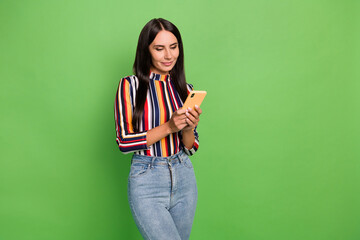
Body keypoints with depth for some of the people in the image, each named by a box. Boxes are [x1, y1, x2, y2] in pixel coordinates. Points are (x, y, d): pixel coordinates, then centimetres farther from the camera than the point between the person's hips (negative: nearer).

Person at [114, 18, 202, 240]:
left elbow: (191, 148, 9)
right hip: (147, 180, -4)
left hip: (184, 178, 5)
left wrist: (189, 128, -13)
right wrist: (168, 127, -19)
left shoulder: (185, 89, 7)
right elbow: (124, 142, -10)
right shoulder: (130, 85, -5)